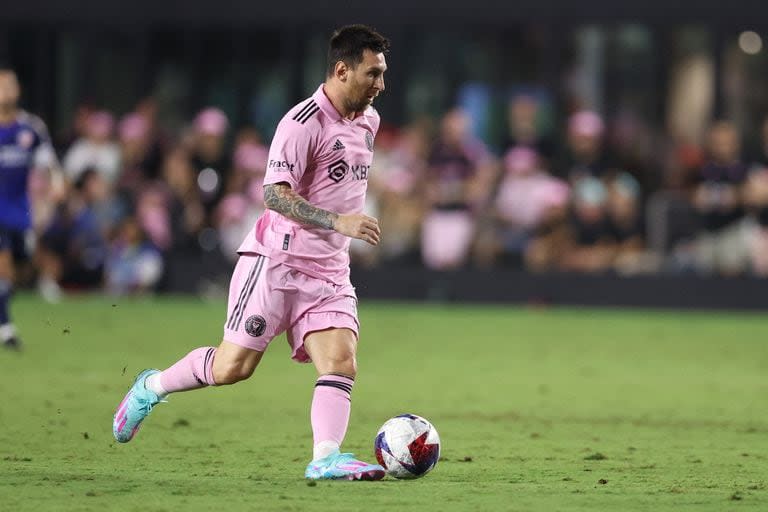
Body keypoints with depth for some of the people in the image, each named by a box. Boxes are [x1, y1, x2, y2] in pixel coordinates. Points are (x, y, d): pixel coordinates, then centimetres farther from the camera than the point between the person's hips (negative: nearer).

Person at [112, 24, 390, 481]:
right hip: (277, 260, -7)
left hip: (329, 272, 7)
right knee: (233, 367, -4)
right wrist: (338, 222, -32)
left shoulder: (368, 121, 10)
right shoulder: (304, 122, -17)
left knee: (342, 364, -13)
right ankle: (151, 388, 20)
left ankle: (326, 459, -21)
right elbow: (276, 194, -24)